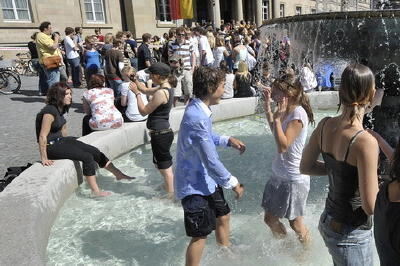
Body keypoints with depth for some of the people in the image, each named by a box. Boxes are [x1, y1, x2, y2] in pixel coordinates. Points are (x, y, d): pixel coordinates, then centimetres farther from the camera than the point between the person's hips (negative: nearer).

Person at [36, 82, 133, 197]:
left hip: (60, 141, 9)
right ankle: (96, 191, -12)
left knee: (95, 151, 2)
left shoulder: (60, 109, 6)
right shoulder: (50, 111, -23)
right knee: (87, 157, -19)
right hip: (51, 146, -9)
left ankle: (119, 174, 11)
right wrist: (44, 158, -22)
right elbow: (42, 136, -25)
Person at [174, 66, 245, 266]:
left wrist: (228, 140, 3)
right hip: (195, 184, -10)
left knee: (222, 216, 25)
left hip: (206, 179, 10)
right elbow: (211, 162, -28)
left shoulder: (199, 110, 1)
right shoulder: (197, 118, -31)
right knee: (200, 235, 3)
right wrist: (233, 183, -15)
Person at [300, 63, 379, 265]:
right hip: (351, 235, -7)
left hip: (328, 221, 7)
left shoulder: (325, 125, -9)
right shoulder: (365, 142, -28)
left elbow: (305, 167, 4)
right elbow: (371, 206, -23)